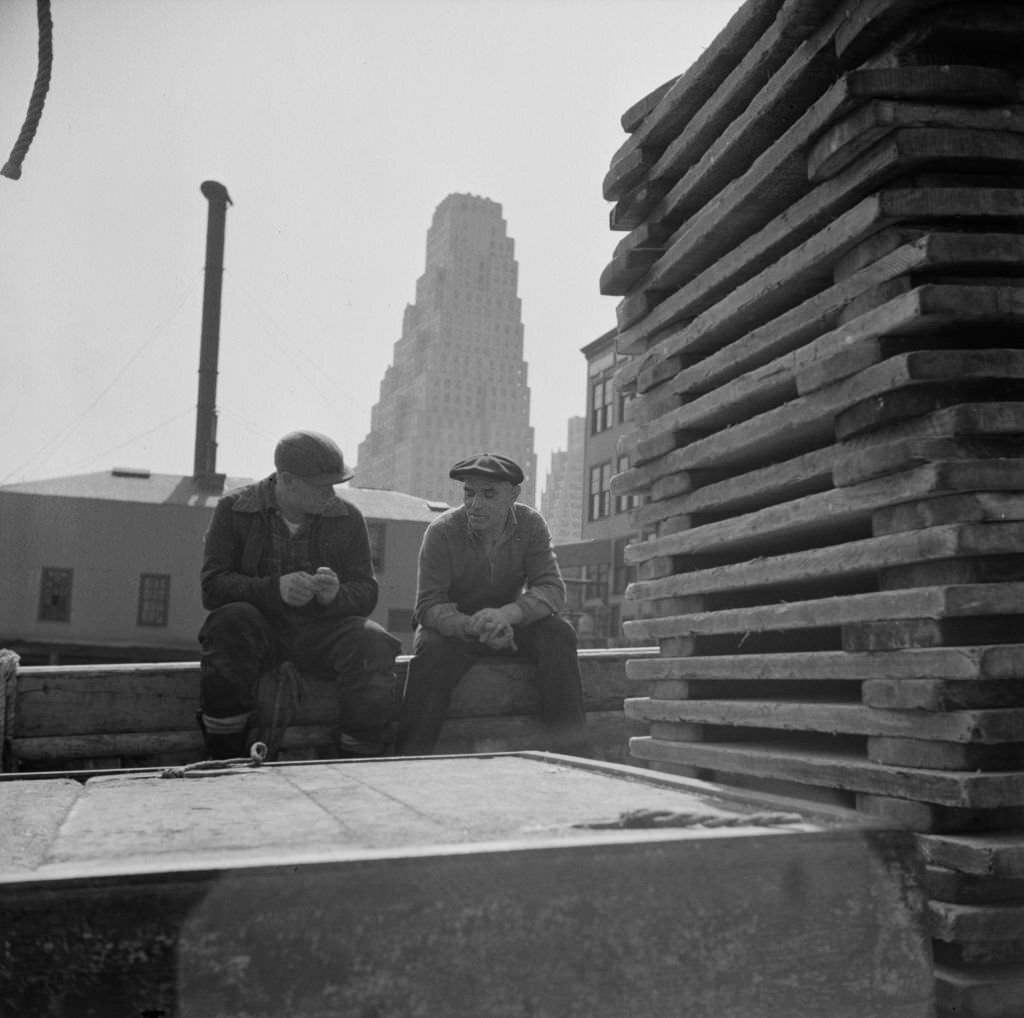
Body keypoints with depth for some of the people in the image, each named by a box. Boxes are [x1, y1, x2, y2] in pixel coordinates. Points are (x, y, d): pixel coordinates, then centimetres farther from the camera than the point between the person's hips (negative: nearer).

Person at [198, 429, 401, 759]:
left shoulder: (347, 517, 2)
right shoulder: (234, 509, -3)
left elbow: (366, 593, 0)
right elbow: (212, 587, -12)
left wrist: (336, 595, -26)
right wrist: (274, 589, -30)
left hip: (320, 632, 2)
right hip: (259, 630, -1)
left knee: (372, 643, -27)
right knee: (231, 621, -34)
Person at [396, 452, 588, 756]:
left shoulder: (530, 524, -10)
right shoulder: (441, 531, -17)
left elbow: (552, 590, -18)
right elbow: (429, 606, -20)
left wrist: (506, 614, -39)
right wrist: (474, 626, -42)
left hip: (510, 625, 2)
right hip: (455, 627, -2)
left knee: (558, 633, -25)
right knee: (431, 650, -35)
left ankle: (571, 753, -21)